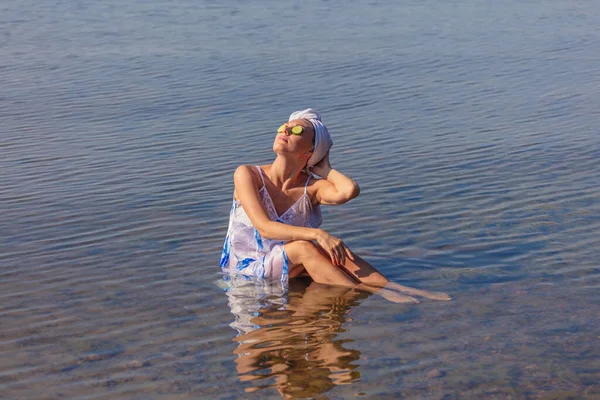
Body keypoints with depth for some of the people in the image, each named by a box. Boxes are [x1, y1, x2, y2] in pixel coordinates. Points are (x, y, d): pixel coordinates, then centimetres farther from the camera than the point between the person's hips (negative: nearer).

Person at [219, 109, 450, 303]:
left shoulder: (312, 187, -4)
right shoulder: (247, 175, -11)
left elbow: (349, 191, -29)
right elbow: (264, 227, -25)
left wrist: (325, 169, -9)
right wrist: (318, 234, -35)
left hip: (289, 267, 4)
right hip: (245, 268, -3)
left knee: (333, 250, -24)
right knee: (303, 248, -30)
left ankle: (395, 288, -29)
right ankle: (372, 293, -34)